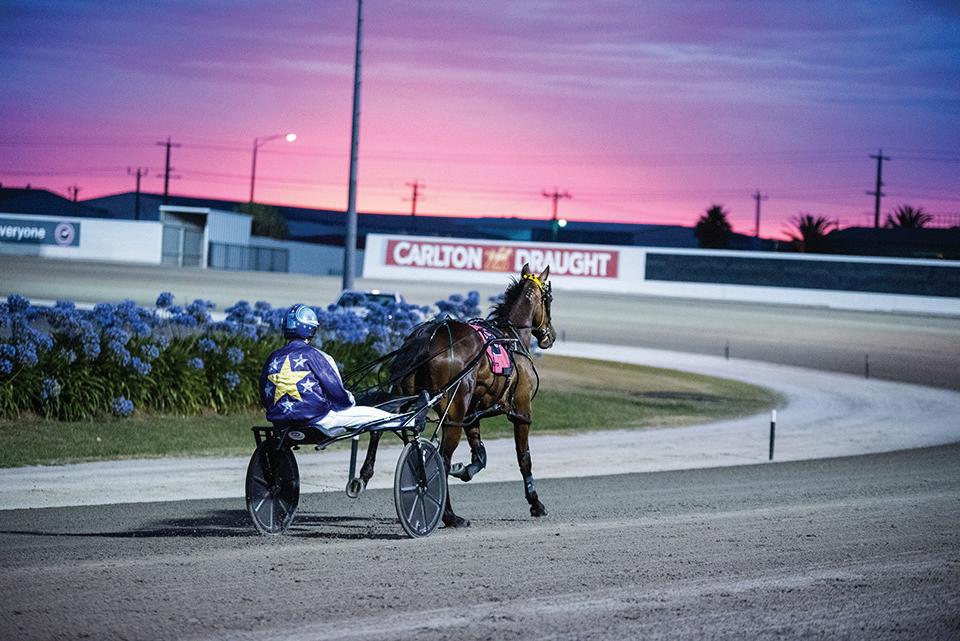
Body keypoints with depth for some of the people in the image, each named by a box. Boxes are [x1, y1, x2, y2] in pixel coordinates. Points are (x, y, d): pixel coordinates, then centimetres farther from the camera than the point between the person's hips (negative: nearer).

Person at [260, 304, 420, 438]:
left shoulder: (273, 359, 5)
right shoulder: (312, 354, -13)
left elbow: (265, 399, 13)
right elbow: (336, 391, -10)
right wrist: (351, 401, 10)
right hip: (315, 419, -7)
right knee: (370, 413, 8)